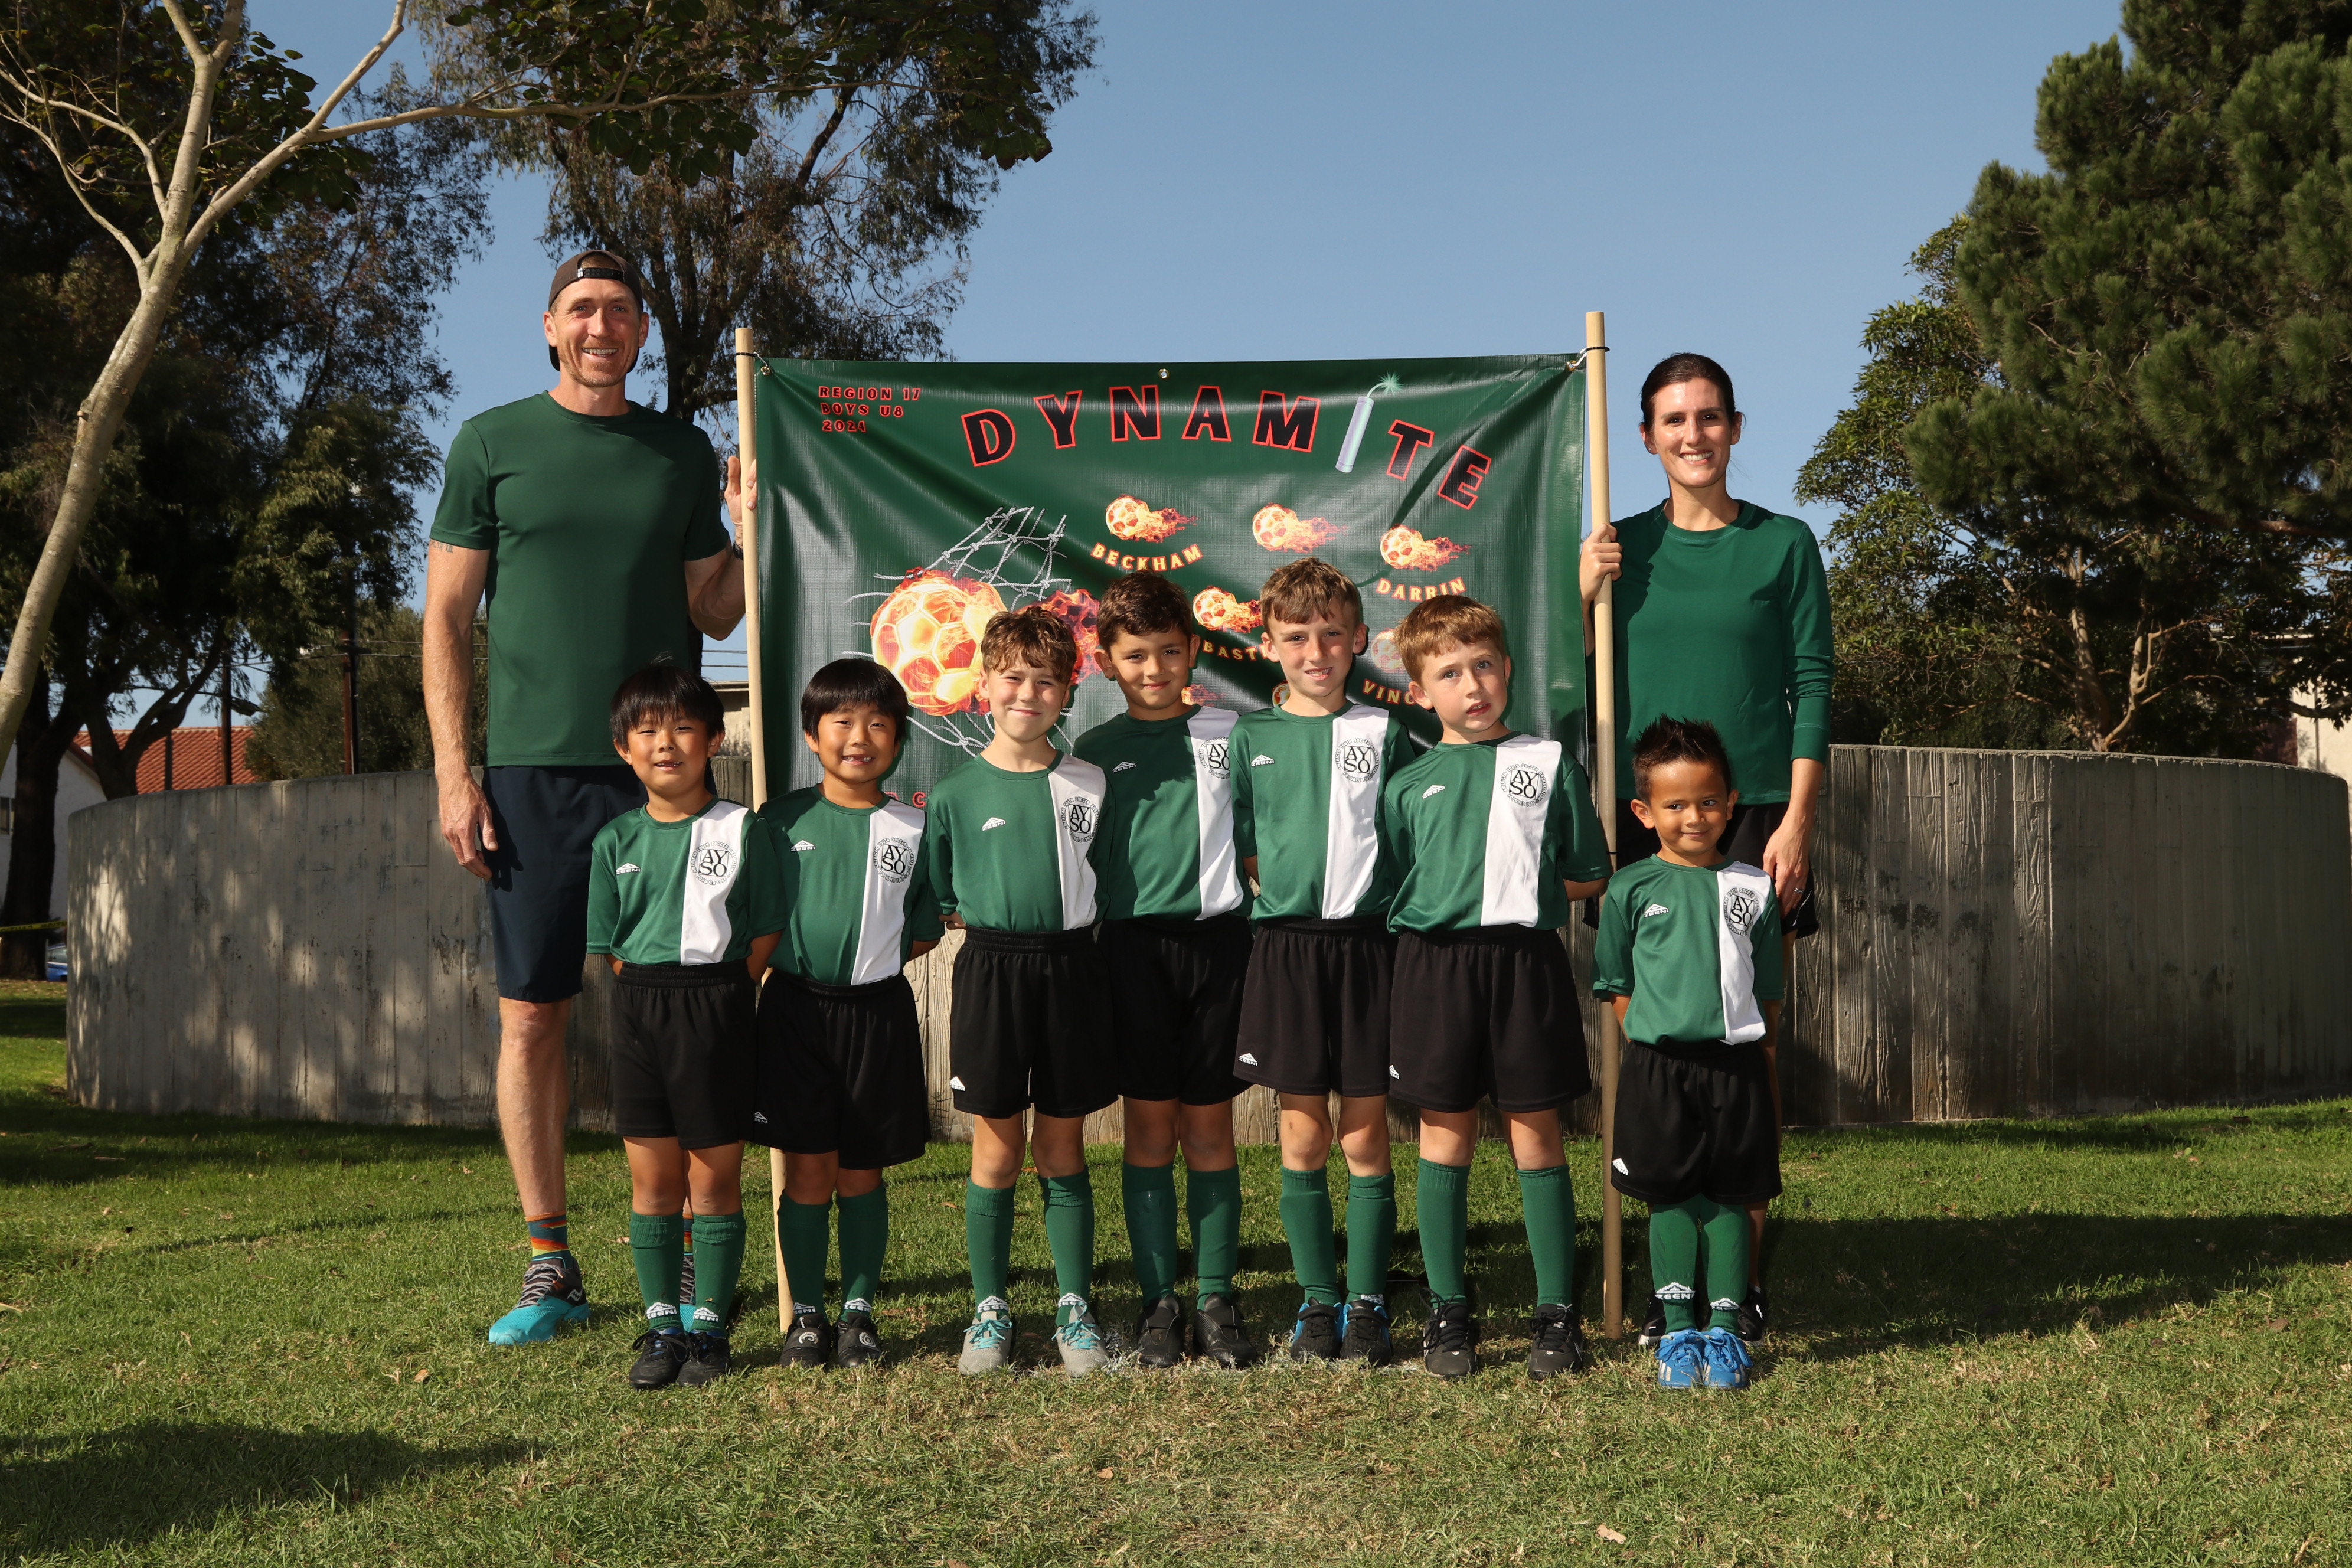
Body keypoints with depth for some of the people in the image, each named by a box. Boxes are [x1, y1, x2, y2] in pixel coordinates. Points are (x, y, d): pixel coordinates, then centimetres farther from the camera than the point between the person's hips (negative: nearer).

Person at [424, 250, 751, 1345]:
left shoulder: (683, 452, 12)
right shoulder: (492, 444, 6)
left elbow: (711, 614, 14)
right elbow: (446, 617, 4)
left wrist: (751, 534, -4)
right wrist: (453, 772, -3)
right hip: (533, 766, -1)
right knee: (531, 1016, 1)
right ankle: (549, 1266, 11)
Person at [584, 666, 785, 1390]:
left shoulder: (742, 831, -2)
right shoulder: (616, 841, 7)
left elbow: (765, 935, 0)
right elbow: (610, 946, 9)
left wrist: (715, 999, -6)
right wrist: (655, 998, -1)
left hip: (718, 1007, -3)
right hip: (639, 1009, 3)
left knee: (715, 1175, 3)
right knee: (651, 1178, 7)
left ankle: (708, 1325, 14)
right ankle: (661, 1325, 18)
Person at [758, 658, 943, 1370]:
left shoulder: (913, 829, 2)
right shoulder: (782, 821, 2)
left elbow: (927, 929, 6)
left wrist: (874, 958, -5)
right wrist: (794, 959, -4)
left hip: (877, 1010, 0)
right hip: (796, 1008, 0)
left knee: (862, 1171, 7)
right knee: (807, 1167, 1)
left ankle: (858, 1310, 18)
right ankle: (806, 1313, 12)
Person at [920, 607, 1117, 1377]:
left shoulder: (1088, 785, 4)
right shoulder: (956, 793, 0)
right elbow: (938, 900, 4)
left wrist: (1069, 926, 1)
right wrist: (995, 919, -4)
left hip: (1071, 969, 1)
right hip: (991, 972, -1)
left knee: (1063, 1148, 8)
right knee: (996, 1148, 3)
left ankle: (1075, 1307, 17)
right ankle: (990, 1310, 16)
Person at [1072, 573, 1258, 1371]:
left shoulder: (1229, 734, 7)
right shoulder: (1095, 751, 8)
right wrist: (1083, 947, 1)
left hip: (1219, 938, 0)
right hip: (1134, 944, 0)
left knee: (1209, 1125, 4)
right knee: (1149, 1124, 3)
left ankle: (1217, 1298, 12)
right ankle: (1159, 1301, 10)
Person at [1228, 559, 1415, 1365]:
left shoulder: (1383, 732, 4)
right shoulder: (1251, 737, 6)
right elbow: (1239, 849, 10)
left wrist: (1383, 898, -3)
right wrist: (1282, 891, -1)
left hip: (1369, 944, -1)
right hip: (1287, 947, 1)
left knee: (1365, 1134, 3)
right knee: (1303, 1135, 4)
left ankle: (1368, 1302, 13)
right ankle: (1318, 1300, 15)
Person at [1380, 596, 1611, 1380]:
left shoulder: (1550, 763, 6)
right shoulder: (1409, 783, 8)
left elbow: (1589, 877, 9)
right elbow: (1390, 890, 10)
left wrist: (1525, 886, 0)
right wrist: (1451, 899, -2)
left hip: (1527, 961, -1)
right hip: (1435, 963, 1)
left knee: (1535, 1132, 4)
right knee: (1446, 1133, 6)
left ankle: (1558, 1312, 12)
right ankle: (1448, 1312, 16)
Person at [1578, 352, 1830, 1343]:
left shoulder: (1783, 545, 3)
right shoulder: (1623, 547, 9)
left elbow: (1812, 689, 1)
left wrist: (1796, 822, -8)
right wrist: (1584, 594, -6)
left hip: (1754, 818, -2)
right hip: (1645, 817, 2)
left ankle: (1744, 1273, 7)